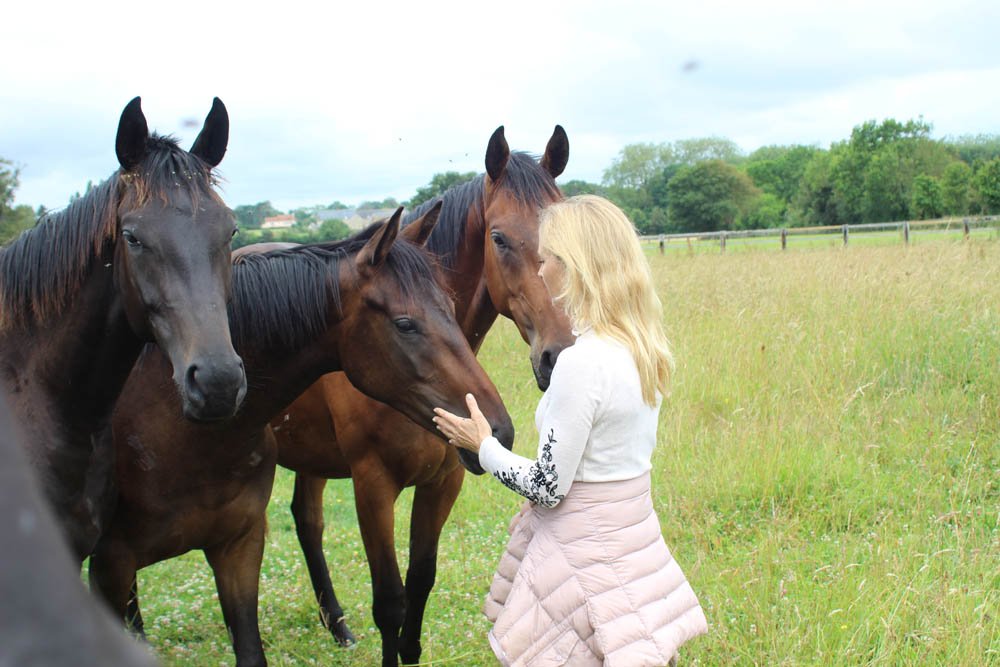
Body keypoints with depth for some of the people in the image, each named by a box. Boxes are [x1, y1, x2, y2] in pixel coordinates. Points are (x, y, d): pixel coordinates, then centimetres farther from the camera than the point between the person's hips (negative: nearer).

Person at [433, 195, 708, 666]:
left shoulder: (581, 362, -23)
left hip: (585, 552, -8)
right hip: (634, 533, 8)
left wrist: (483, 445, -4)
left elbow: (546, 489, -18)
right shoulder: (644, 348, 3)